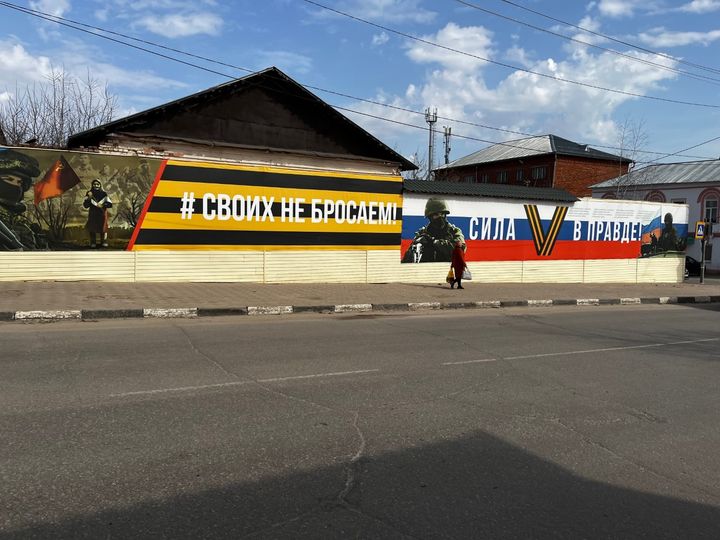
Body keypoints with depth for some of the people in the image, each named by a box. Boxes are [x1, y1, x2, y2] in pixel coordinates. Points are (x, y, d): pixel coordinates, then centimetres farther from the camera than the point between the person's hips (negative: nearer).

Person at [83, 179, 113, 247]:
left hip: (102, 214, 0)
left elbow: (110, 204, -4)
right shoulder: (89, 194, 2)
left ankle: (104, 242, 12)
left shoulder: (104, 194, 1)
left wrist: (103, 205, -20)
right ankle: (93, 243, 9)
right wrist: (89, 198, -19)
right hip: (92, 214, 0)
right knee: (92, 228, -1)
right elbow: (85, 205, -5)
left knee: (103, 228, -1)